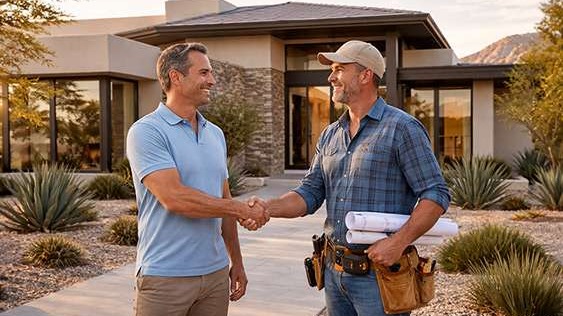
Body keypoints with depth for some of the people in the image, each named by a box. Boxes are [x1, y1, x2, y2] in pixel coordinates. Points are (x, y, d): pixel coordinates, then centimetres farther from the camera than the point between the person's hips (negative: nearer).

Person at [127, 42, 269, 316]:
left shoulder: (216, 134, 12)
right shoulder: (146, 132, -10)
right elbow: (174, 198, -21)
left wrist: (237, 263, 17)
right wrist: (243, 210, -13)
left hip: (216, 273, 6)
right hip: (165, 277, -6)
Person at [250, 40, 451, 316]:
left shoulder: (402, 128, -9)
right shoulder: (330, 135, 12)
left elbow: (435, 195, -12)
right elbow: (310, 193, 9)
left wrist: (399, 241, -22)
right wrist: (268, 207, -8)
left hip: (379, 271, -6)